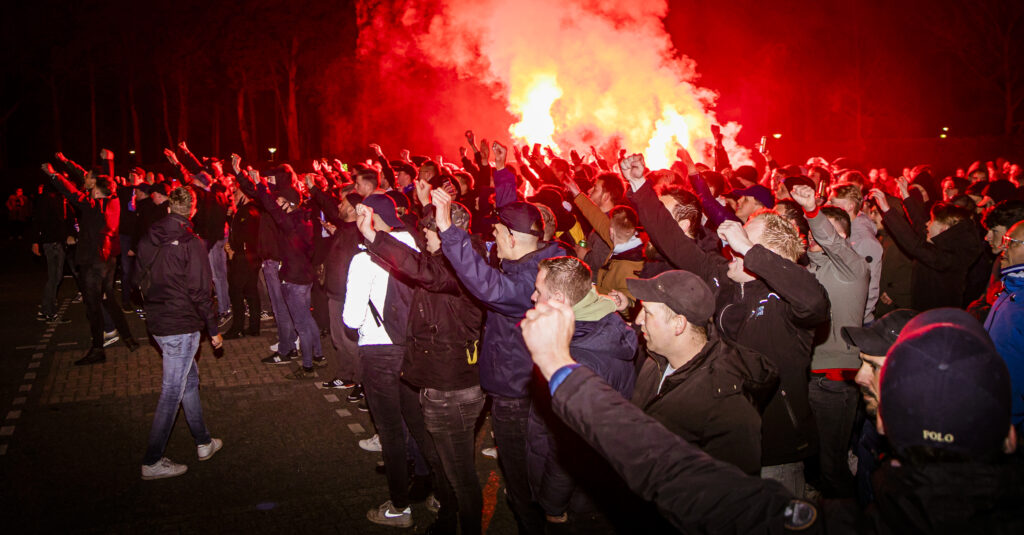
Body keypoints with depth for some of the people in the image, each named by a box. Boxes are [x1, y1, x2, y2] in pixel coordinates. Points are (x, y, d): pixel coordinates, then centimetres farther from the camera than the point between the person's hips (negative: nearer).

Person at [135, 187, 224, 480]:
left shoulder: (148, 240, 5)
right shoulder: (191, 244, -16)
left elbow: (139, 280, 14)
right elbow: (200, 292, -16)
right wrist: (213, 329, -8)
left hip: (156, 323, 8)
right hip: (182, 326, -8)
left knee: (189, 377, 20)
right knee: (172, 391, 0)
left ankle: (203, 442, 30)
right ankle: (152, 462, 7)